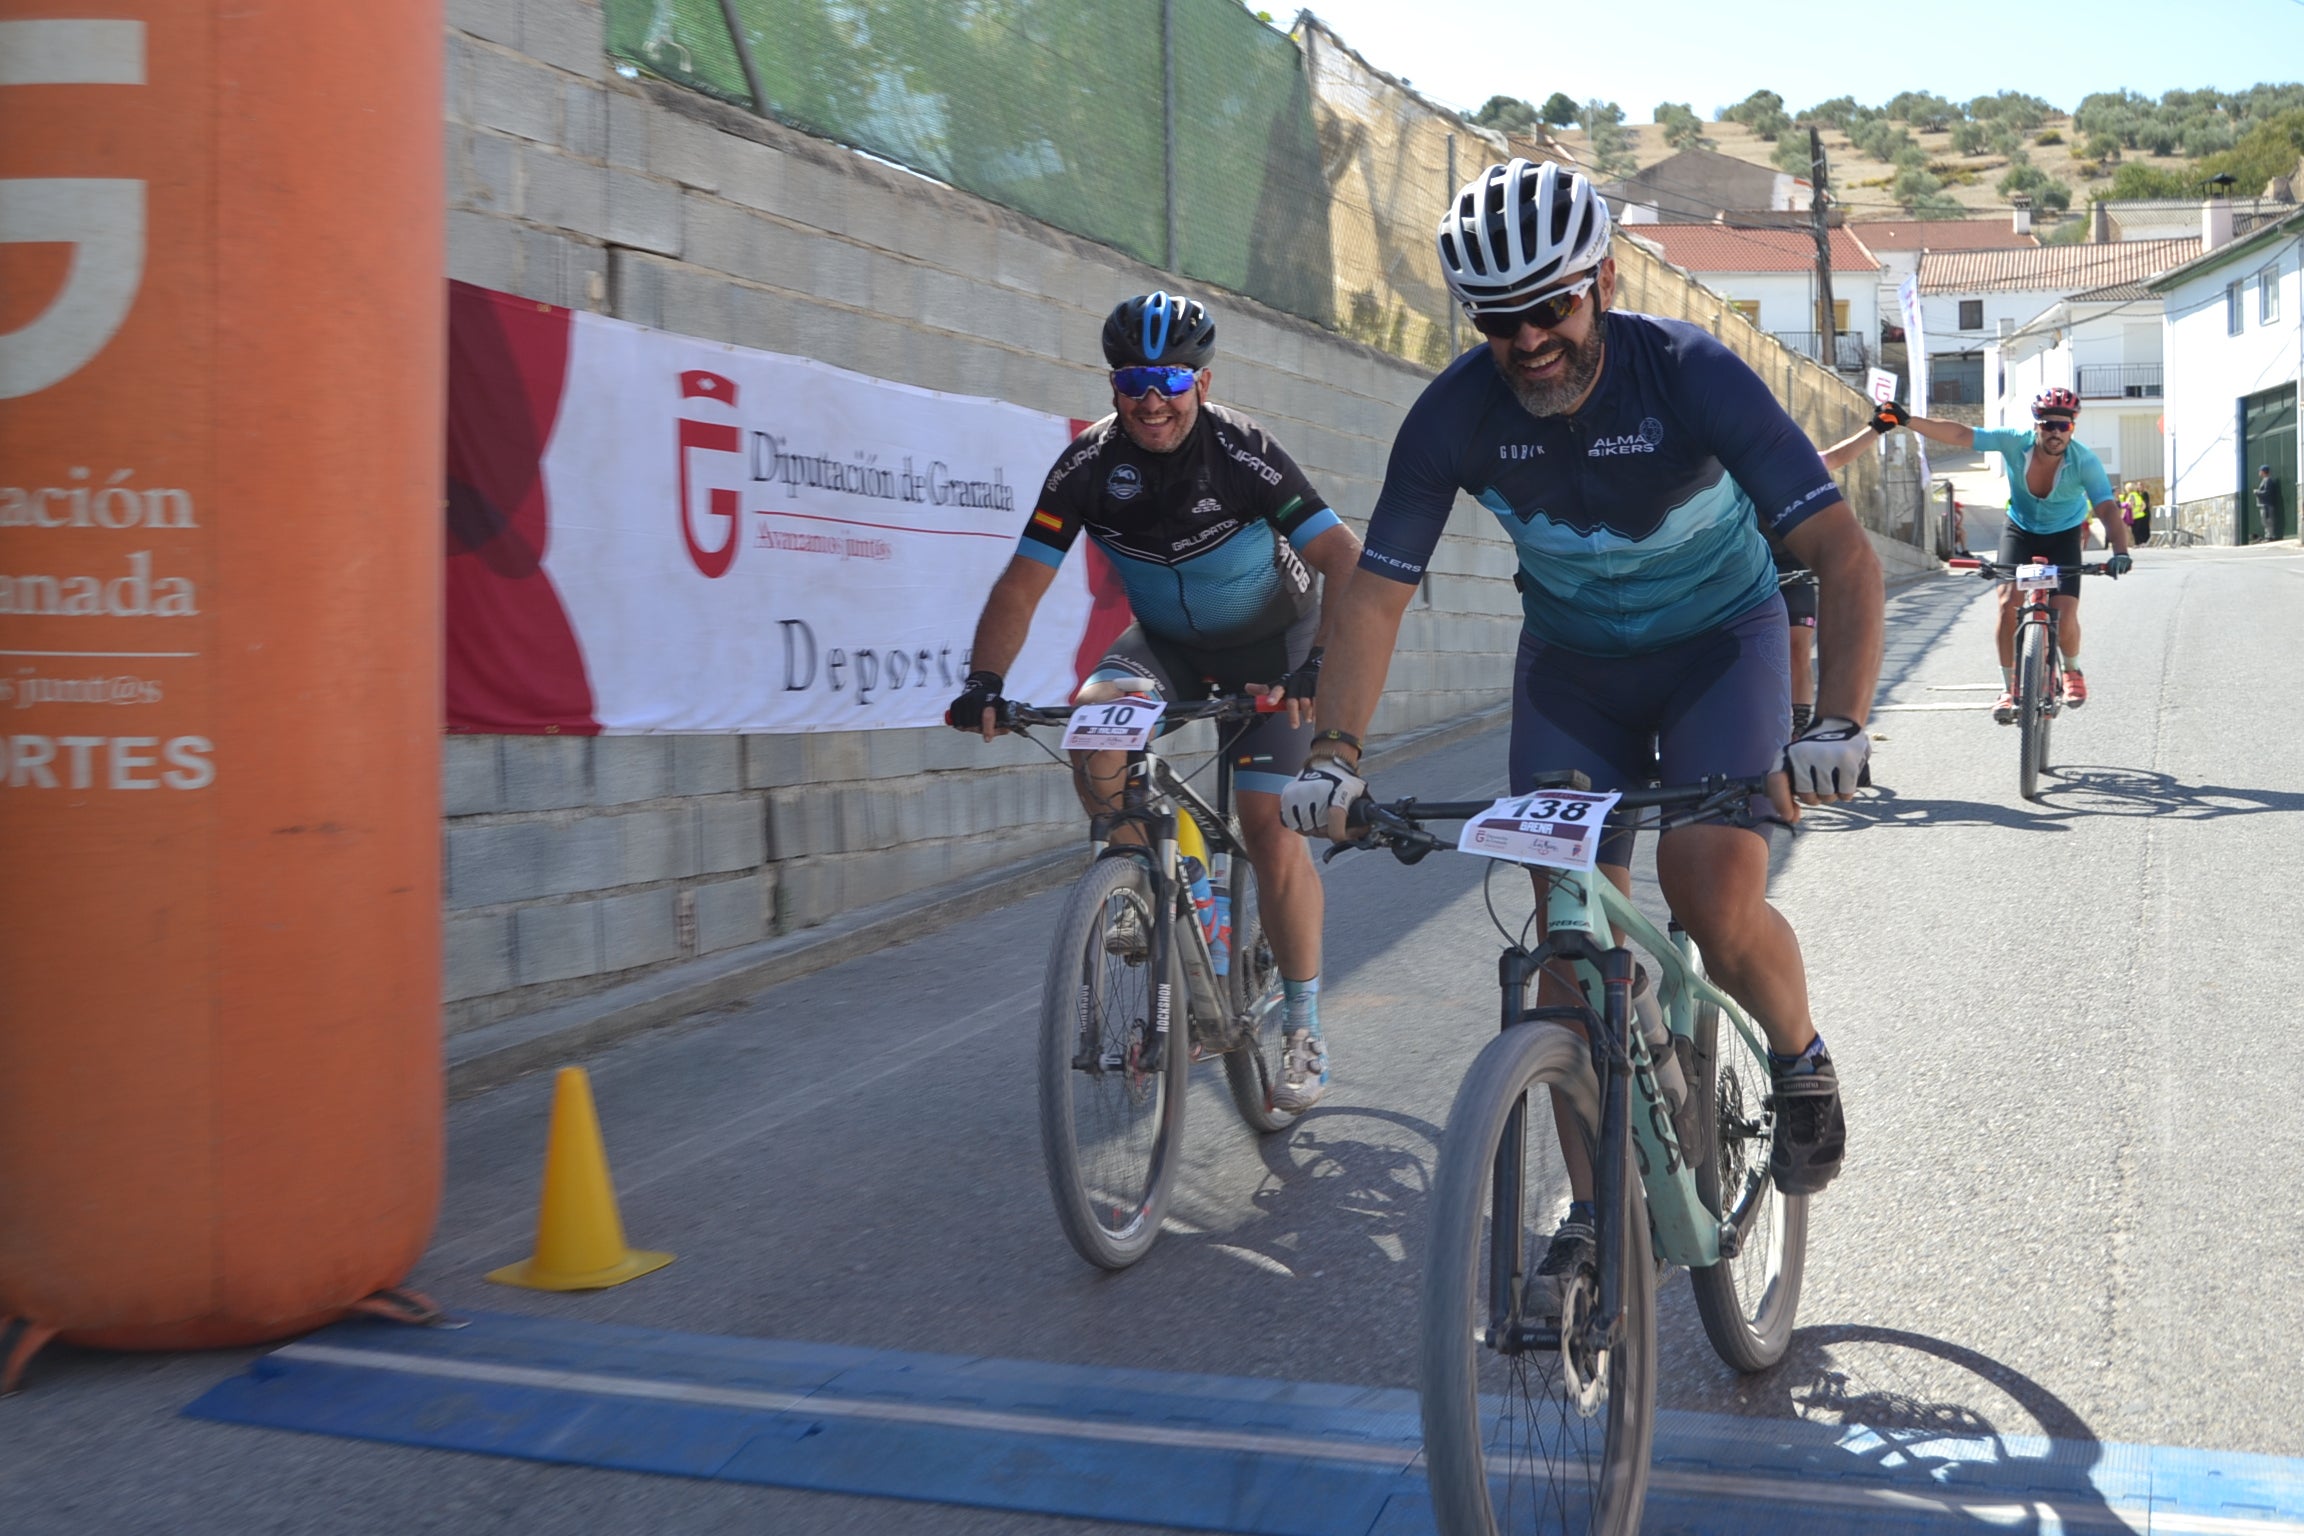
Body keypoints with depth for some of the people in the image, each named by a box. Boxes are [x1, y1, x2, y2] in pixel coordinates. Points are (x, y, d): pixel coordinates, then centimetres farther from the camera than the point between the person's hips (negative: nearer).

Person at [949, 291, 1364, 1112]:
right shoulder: (1090, 464, -18)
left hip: (1269, 643, -3)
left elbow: (1346, 557, -32)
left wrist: (1324, 661, -46)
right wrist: (984, 684, -32)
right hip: (1166, 641, 3)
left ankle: (1304, 1027, 3)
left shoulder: (1241, 451, -27)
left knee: (1268, 825, -12)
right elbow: (1022, 583, -18)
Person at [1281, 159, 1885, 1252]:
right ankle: (1594, 1209, 9)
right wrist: (1334, 752, -30)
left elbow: (1845, 557, -32)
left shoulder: (1690, 374, -27)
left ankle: (1800, 1058, 12)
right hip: (1570, 660, 3)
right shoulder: (1455, 414, -19)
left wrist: (1837, 725, -47)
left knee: (1715, 904, -22)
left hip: (1719, 640, -2)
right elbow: (1375, 594, -15)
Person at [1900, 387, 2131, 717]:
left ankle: (2072, 670, 21)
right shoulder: (2015, 443, -24)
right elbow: (1959, 435, -28)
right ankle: (2009, 687, -2)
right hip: (2020, 531, 1)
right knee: (2008, 604, -17)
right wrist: (1907, 420, -37)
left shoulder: (2085, 461, -27)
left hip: (2064, 537, -1)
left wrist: (2120, 551, -53)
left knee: (2065, 618, -13)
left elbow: (2107, 509, -36)